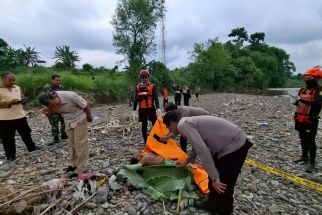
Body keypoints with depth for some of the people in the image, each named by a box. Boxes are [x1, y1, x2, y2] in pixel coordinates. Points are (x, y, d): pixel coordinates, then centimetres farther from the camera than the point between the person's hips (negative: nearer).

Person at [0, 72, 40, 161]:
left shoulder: (17, 88, 9)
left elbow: (22, 98, 17)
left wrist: (23, 101, -5)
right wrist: (10, 102, -25)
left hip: (20, 116, 5)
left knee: (26, 133, 18)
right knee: (8, 138, 7)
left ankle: (31, 147, 36)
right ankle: (10, 156, 21)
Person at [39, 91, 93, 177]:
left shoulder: (71, 96, -34)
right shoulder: (51, 102, -16)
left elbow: (85, 105, -21)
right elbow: (54, 111, 5)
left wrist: (89, 117, -5)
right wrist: (49, 112, -20)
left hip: (79, 120, -6)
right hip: (68, 123, 6)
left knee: (80, 144, -4)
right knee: (72, 144, 15)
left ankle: (81, 169, 3)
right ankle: (75, 164, 30)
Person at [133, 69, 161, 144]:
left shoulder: (152, 86, -1)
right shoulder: (138, 87, 6)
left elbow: (156, 98, -7)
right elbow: (136, 99, 9)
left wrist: (158, 108, -18)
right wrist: (134, 110, 6)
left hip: (151, 108, -2)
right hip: (142, 109, 2)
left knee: (155, 124, 1)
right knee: (144, 126, 9)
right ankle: (145, 141, 19)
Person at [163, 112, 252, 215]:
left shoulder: (183, 125, -19)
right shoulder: (188, 122, 10)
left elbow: (202, 151, -28)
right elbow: (197, 146, 26)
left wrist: (214, 178, -22)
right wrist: (186, 162, 38)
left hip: (235, 146, -10)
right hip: (225, 144, 10)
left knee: (223, 185, 3)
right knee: (213, 176, 20)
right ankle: (213, 204, 40)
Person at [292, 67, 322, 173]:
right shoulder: (302, 90, 12)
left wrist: (305, 101, -32)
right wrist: (297, 102, 5)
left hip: (310, 121, -7)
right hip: (300, 120, 7)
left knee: (310, 142, -3)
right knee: (303, 140, 18)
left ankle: (312, 163, 6)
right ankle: (304, 157, 33)